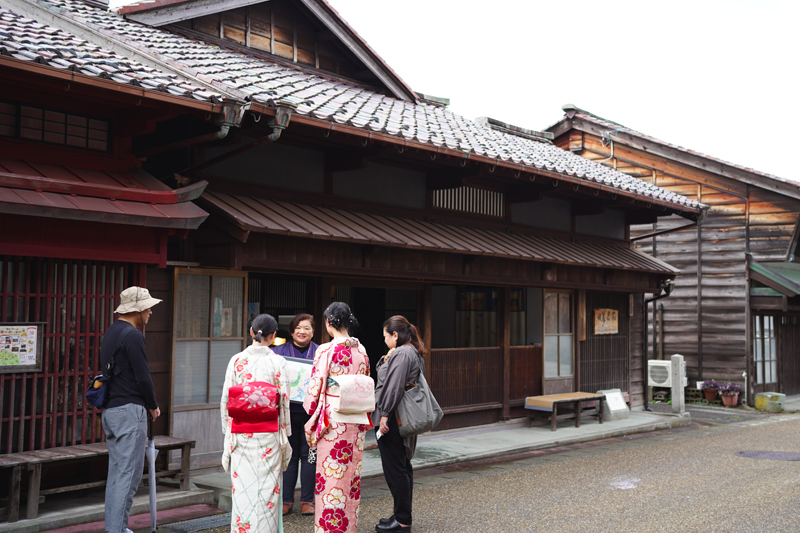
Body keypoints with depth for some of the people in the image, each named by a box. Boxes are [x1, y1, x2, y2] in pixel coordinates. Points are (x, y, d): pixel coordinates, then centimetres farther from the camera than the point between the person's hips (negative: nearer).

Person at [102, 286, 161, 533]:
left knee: (116, 471, 15)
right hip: (130, 410, -10)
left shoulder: (112, 332, 15)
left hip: (110, 409, 10)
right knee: (129, 473, -6)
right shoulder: (132, 335, -14)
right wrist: (153, 406, -1)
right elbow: (143, 376, -17)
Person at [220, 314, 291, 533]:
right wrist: (284, 437, 4)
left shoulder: (236, 360, 0)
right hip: (268, 433, -2)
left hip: (240, 432, 2)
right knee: (266, 487, 5)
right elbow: (284, 401, -4)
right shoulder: (277, 362, -5)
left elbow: (226, 399, 2)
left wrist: (228, 431, 11)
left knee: (242, 487, 8)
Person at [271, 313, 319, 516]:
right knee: (289, 456, 5)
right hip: (287, 410, 1)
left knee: (308, 455, 4)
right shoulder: (279, 351, 8)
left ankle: (307, 501, 14)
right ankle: (286, 500, 15)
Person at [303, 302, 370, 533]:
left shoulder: (326, 350, -14)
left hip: (333, 420, -6)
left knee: (331, 475, 2)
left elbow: (316, 386, -11)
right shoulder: (361, 350, 4)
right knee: (351, 474, 14)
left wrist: (310, 410, 6)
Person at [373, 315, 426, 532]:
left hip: (393, 420, -11)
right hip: (405, 420, 11)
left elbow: (394, 387, -22)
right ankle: (402, 515, 26)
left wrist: (384, 414, -21)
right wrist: (386, 359, 9)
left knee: (394, 469, -4)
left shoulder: (401, 354, -16)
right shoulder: (412, 352, 17)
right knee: (402, 467, 17)